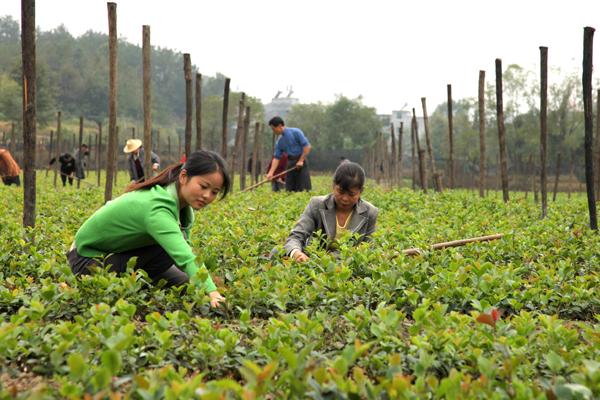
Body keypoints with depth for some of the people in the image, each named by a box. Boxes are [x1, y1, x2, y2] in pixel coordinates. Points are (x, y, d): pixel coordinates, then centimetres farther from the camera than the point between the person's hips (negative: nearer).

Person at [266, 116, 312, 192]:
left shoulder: (295, 132, -7)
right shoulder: (280, 141, 10)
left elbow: (307, 146, -11)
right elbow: (277, 158, 8)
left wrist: (301, 161, -14)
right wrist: (271, 173, -2)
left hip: (301, 163, -6)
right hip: (290, 164, 6)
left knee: (304, 189, -9)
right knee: (289, 190, 3)